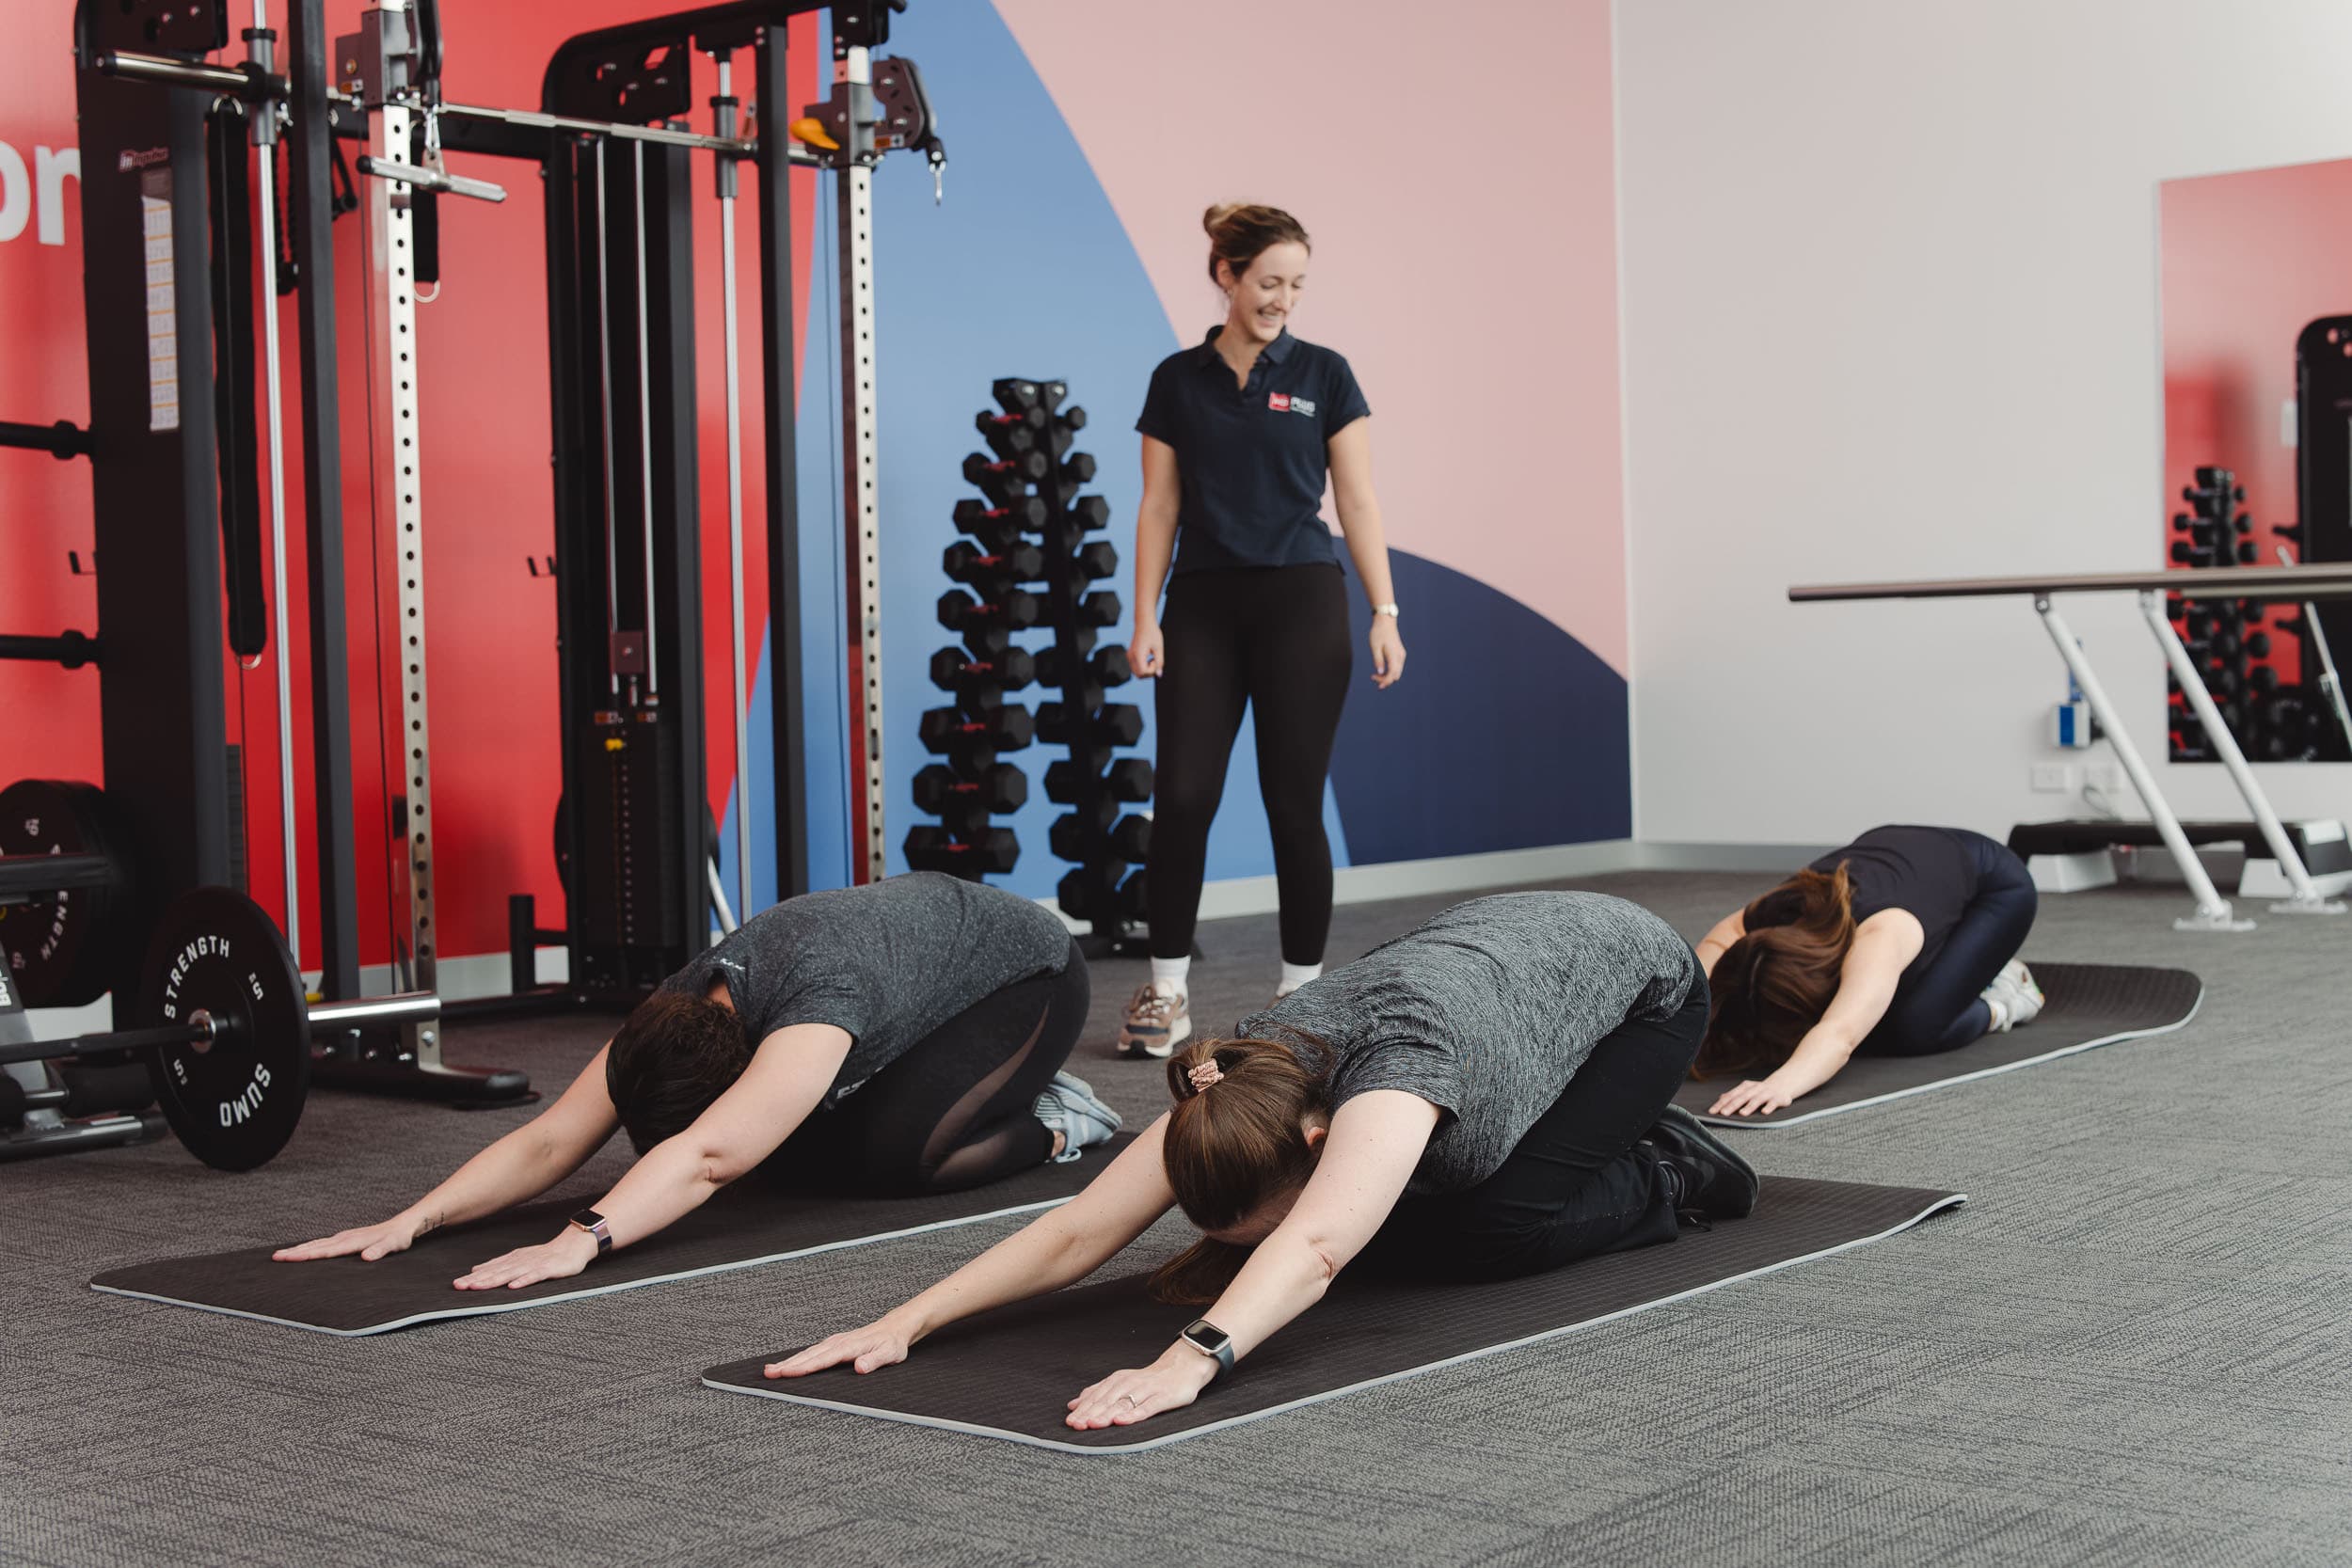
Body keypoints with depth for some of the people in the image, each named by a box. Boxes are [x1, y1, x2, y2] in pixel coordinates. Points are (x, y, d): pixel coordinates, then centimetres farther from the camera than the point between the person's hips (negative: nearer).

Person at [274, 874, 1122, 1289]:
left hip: (1029, 973, -8)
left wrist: (581, 1243, -68)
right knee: (791, 1155, -4)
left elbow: (710, 1155, -57)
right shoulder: (676, 1012, -22)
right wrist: (410, 1221, -38)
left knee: (900, 1151, -29)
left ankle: (1051, 1124, 1)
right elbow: (550, 1140, -25)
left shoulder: (818, 997, -45)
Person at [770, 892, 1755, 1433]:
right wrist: (904, 1324, -40)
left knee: (1497, 1230, -22)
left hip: (1634, 980, -6)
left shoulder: (1393, 1066, -45)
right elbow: (1080, 1231, -31)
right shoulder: (1237, 1096, -26)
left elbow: (1311, 1250, -60)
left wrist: (1189, 1363, -74)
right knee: (1393, 1237, -4)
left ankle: (1665, 1177, 8)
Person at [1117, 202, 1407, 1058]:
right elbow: (1159, 508, 5)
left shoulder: (1323, 375, 2)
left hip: (1300, 601, -1)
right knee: (1181, 795, -5)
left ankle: (1301, 990, 12)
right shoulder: (1177, 380, 5)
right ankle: (1166, 993, 4)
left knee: (1294, 800, 0)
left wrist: (1384, 613, -7)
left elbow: (1358, 503, 0)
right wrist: (1144, 618, -3)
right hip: (1203, 605, 1)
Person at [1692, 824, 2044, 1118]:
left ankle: (1997, 1004, 6)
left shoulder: (1878, 939, -47)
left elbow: (1839, 1035, -62)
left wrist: (1781, 1083, -79)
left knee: (1908, 1032, -25)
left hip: (1995, 883, -6)